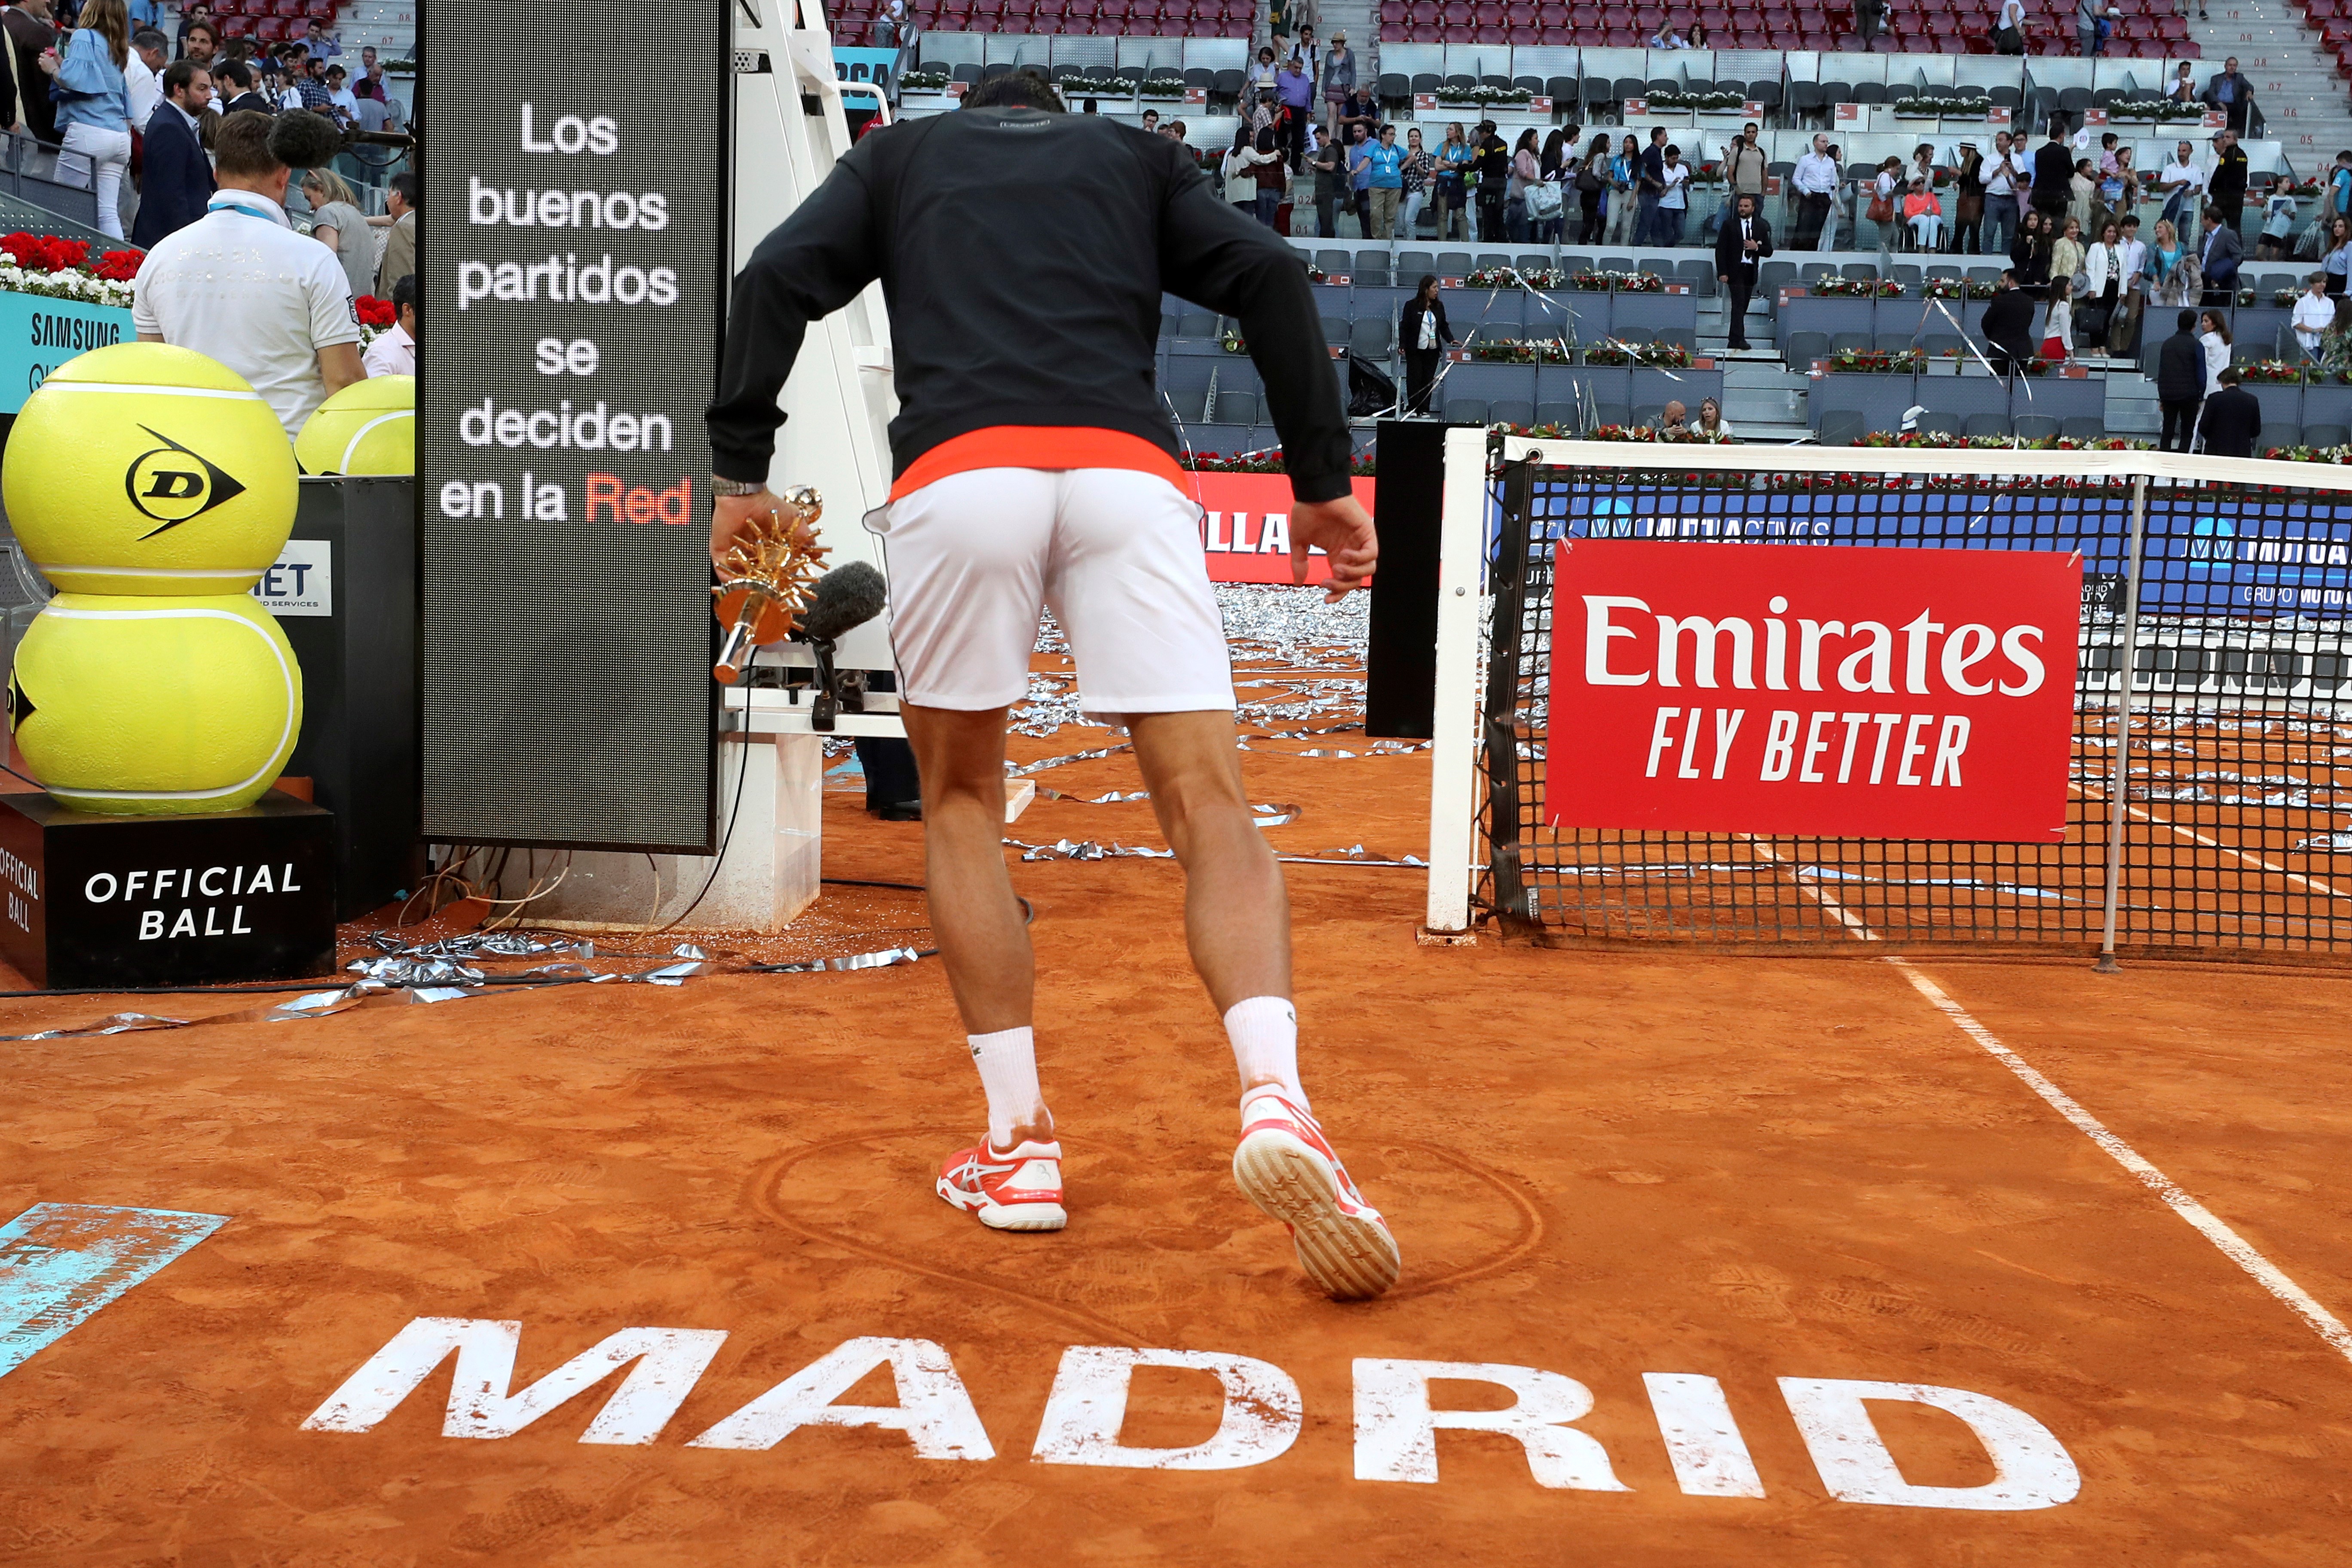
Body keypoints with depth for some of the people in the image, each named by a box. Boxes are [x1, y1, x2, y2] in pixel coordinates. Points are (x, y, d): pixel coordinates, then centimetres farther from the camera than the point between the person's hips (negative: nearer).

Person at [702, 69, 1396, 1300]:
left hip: (956, 473, 0)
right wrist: (1322, 482, 12)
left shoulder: (898, 154, 29)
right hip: (1127, 469, 0)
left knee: (959, 800, 16)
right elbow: (1267, 277, 14)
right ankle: (1275, 1103, -27)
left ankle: (1017, 1144, 10)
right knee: (1209, 806, -4)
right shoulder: (1136, 159, 30)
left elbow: (777, 279, 13)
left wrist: (740, 474, 13)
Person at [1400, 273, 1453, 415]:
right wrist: (1402, 345, -14)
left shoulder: (1439, 306, 8)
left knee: (1429, 380, 3)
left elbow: (1444, 326, 14)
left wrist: (1451, 339, -2)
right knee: (1415, 378, -2)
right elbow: (1404, 327, -4)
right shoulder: (1411, 306, -4)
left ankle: (1424, 409, 8)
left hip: (1433, 350, 4)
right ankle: (1412, 409, 7)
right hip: (1415, 350, -4)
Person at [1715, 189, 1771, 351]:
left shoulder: (1761, 227, 11)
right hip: (1735, 270, -4)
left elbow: (1769, 251, 13)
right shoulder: (1729, 225, 2)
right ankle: (1738, 339, -19)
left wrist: (1757, 247, -9)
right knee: (1739, 304, -15)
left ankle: (1733, 340, 17)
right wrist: (1722, 272, -12)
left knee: (1742, 307, 7)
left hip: (1751, 272, 4)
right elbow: (1720, 249, -3)